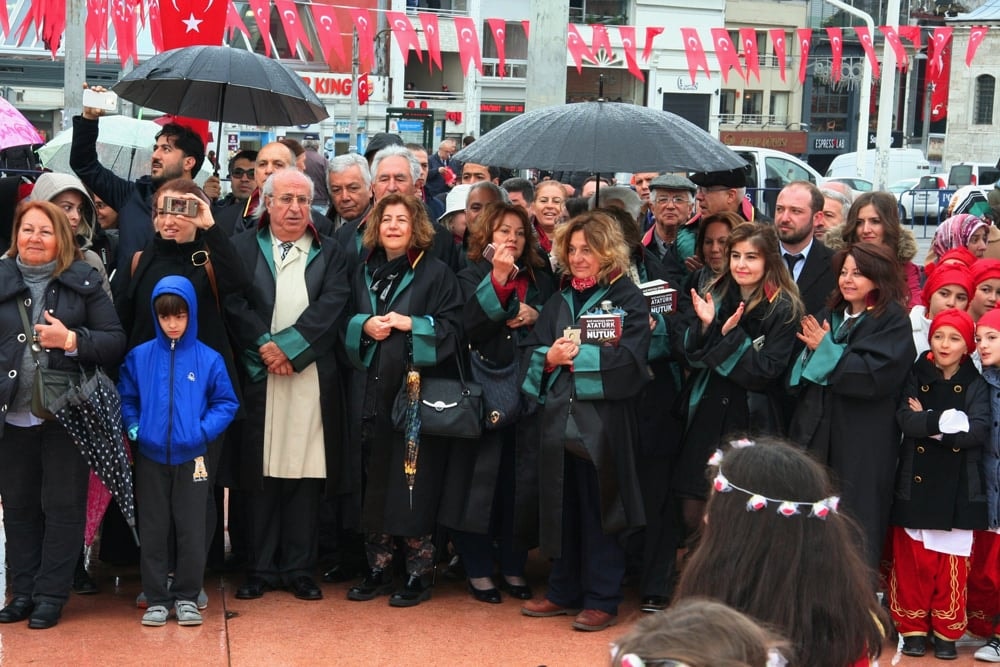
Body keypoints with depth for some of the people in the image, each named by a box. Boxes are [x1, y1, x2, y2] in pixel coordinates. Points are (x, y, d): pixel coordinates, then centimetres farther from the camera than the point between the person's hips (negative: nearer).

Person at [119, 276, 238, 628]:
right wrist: (133, 427, -6)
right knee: (153, 530, 7)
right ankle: (156, 599, 16)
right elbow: (125, 398, 9)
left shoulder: (209, 359, -4)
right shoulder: (139, 357, 1)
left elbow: (226, 403, 0)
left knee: (191, 529, 4)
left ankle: (187, 598, 15)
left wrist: (204, 430, -13)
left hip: (191, 459, -1)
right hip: (151, 458, 1)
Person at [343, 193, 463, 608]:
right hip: (372, 392, 5)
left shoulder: (436, 274, 1)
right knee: (374, 480, 6)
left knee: (415, 484, -5)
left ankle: (419, 574, 4)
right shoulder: (363, 273, 16)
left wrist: (410, 324, -16)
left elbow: (451, 327, -4)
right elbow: (343, 324, 17)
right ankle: (378, 569, 15)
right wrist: (364, 325, -4)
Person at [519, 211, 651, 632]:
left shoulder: (627, 298, -1)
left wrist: (577, 355, -14)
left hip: (603, 420, -5)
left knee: (598, 511, 0)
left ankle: (602, 599, 8)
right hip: (559, 417, 6)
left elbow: (629, 357, -13)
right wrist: (551, 358, -10)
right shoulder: (559, 301, 16)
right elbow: (531, 352, 11)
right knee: (562, 507, 11)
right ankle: (565, 592, 22)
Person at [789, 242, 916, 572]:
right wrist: (811, 349, -10)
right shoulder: (828, 315, 15)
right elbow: (798, 372, 12)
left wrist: (826, 349, -10)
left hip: (863, 444, -5)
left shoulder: (894, 321, -3)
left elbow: (875, 374, -17)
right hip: (815, 433, 6)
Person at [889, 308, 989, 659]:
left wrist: (928, 422, -13)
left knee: (952, 563, 2)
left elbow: (977, 431, -13)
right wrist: (948, 420, -18)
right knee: (912, 561, 2)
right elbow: (906, 420, -11)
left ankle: (946, 631, 14)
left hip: (958, 488, 0)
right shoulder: (916, 377, 5)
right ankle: (913, 628, 14)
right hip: (915, 484, 1)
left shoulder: (976, 385, 3)